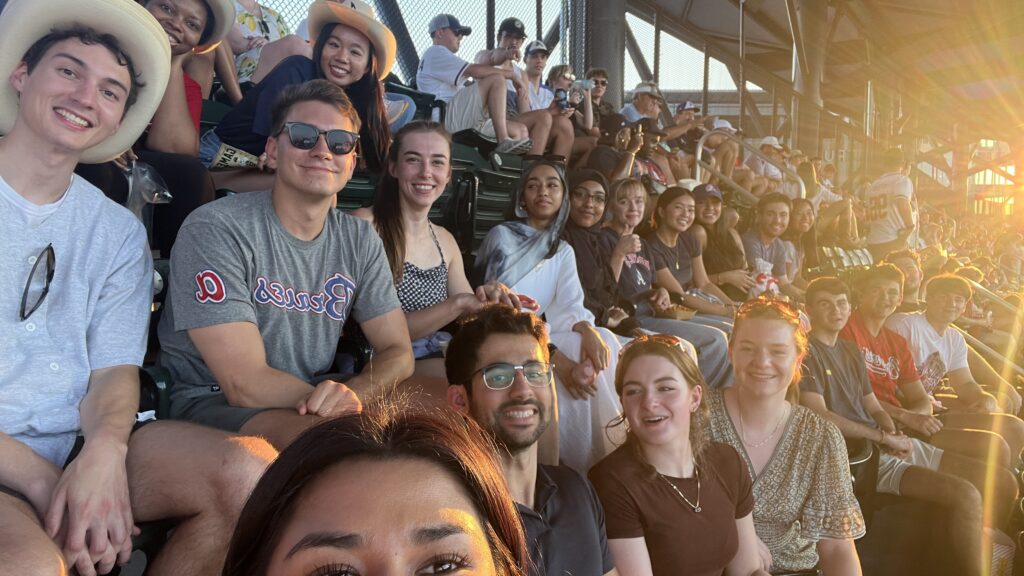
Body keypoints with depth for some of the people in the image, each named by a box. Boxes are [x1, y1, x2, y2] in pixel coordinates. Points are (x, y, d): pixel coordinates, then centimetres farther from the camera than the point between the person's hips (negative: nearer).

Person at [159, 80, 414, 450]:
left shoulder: (360, 240, 4)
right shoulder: (215, 229, -15)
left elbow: (397, 351, 0)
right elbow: (246, 384, -20)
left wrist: (354, 392, -22)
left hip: (313, 402, 6)